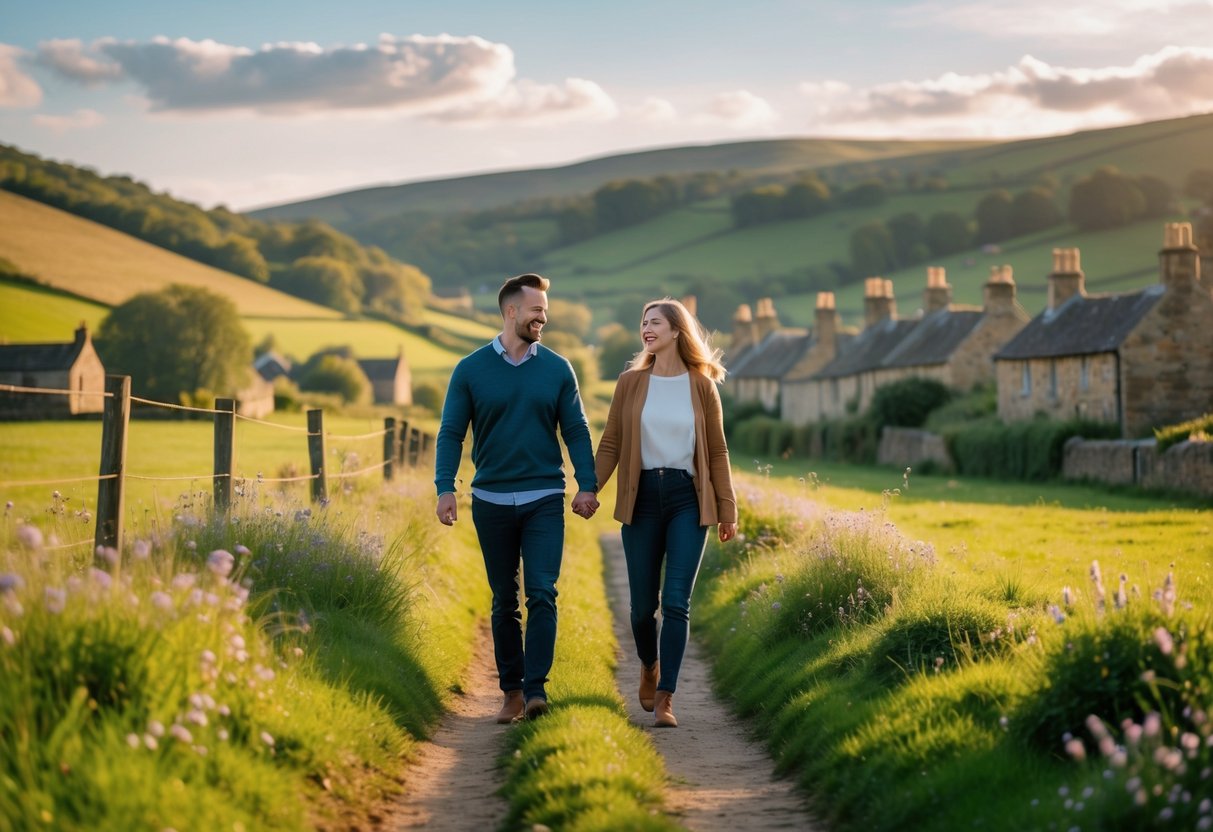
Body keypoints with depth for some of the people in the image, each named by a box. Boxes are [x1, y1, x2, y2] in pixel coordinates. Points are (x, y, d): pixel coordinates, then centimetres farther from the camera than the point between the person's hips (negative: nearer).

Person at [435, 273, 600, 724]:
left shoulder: (557, 369, 4)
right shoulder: (470, 370, 0)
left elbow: (576, 430, 5)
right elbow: (451, 433, 0)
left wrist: (587, 485, -6)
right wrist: (445, 488, -11)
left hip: (544, 500, 0)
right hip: (491, 501, 0)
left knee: (542, 594, -11)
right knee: (504, 602, 8)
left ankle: (536, 689, -12)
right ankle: (511, 692, 16)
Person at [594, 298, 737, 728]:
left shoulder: (701, 385, 3)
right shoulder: (631, 383, 4)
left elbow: (717, 451, 6)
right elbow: (610, 445, 5)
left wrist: (727, 509, 4)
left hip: (687, 499, -1)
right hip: (642, 498, 1)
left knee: (676, 602, -11)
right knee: (643, 604, 7)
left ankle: (664, 698, -9)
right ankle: (650, 668, 36)